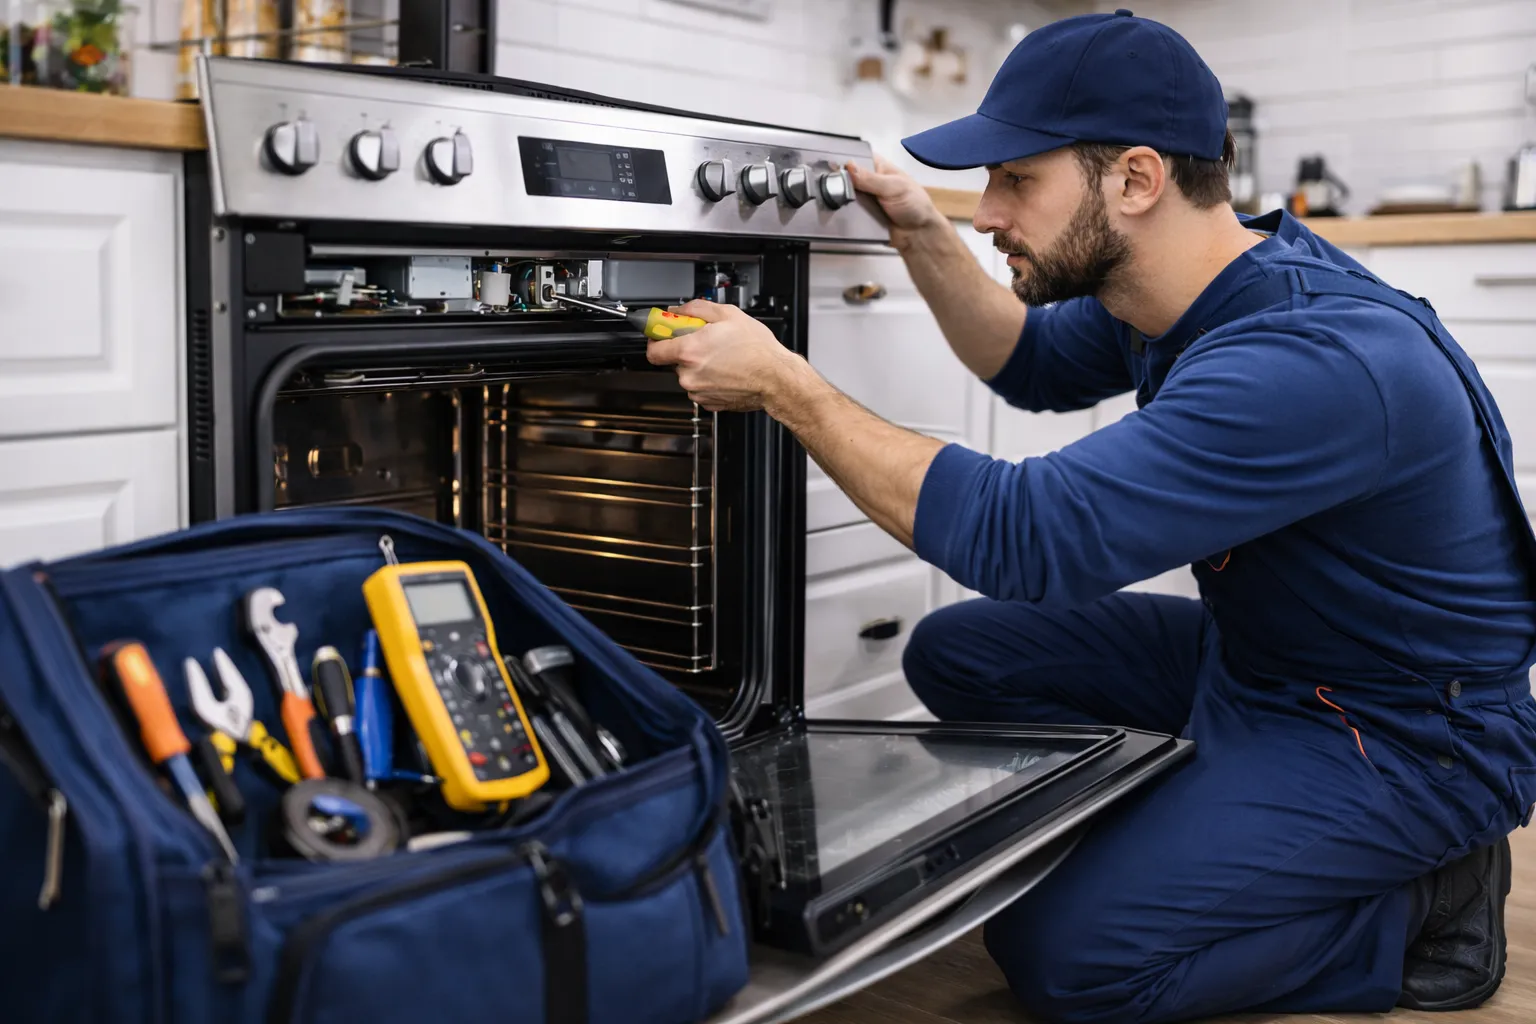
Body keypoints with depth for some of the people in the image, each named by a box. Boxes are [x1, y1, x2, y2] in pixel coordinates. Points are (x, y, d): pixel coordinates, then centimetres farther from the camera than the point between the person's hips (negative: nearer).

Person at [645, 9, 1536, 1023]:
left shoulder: (1320, 361, -33)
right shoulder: (1181, 289, -4)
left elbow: (1022, 536, -36)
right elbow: (1038, 365, 18)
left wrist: (785, 384, -28)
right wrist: (925, 236, 2)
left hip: (1401, 733, -8)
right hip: (1250, 653, 9)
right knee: (957, 653, 3)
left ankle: (1421, 904, -2)